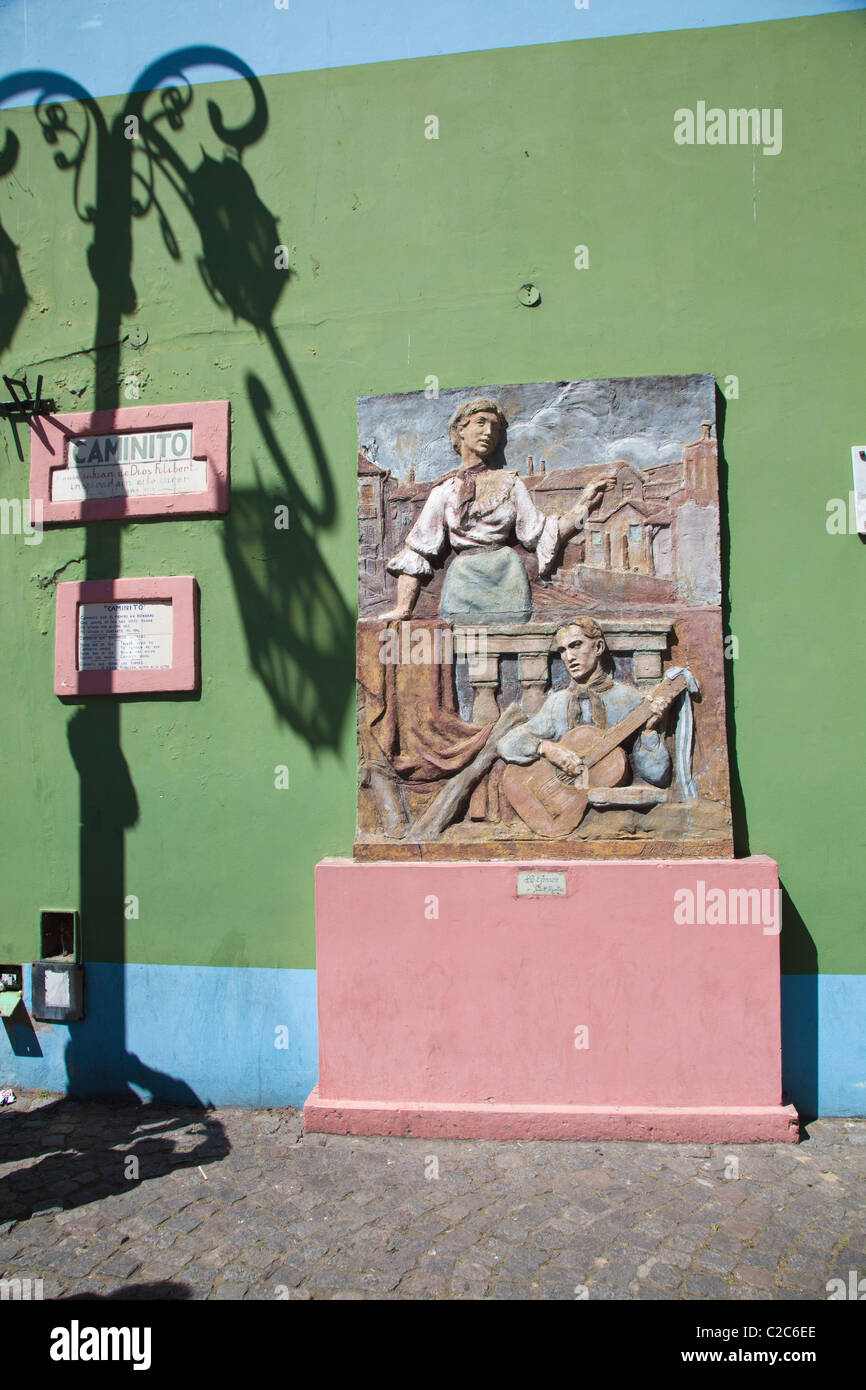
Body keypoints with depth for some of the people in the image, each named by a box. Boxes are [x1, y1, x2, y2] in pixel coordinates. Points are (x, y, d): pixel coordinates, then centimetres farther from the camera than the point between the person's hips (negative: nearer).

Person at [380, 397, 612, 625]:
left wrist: (584, 503, 3)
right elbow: (417, 548, 8)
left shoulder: (509, 483, 13)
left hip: (506, 580, 1)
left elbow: (540, 534, 8)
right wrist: (403, 608, 1)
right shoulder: (445, 490, 11)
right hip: (464, 580, 0)